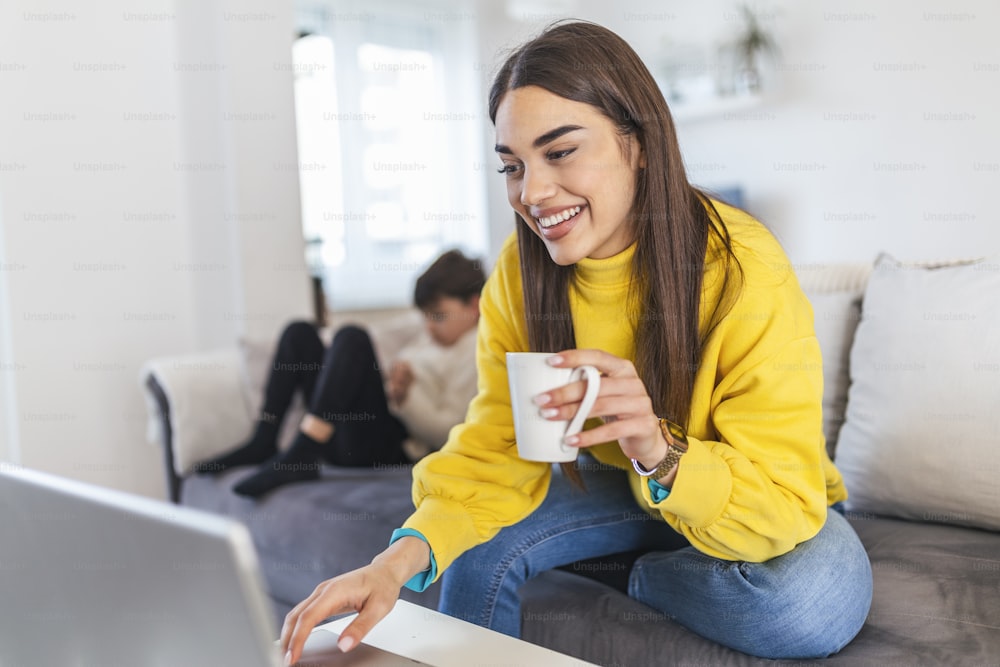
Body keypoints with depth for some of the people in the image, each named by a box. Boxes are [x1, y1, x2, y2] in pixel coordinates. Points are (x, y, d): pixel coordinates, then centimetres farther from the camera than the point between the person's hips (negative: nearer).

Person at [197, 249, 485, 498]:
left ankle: (300, 457, -35)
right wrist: (389, 385, 4)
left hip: (388, 445, -9)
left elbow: (448, 432, -9)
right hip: (345, 434, 9)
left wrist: (406, 398, -21)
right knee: (299, 332, 8)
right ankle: (262, 445, -1)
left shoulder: (477, 353, 2)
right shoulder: (429, 343, 28)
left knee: (351, 338, -27)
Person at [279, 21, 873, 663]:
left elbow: (784, 497, -30)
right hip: (627, 488, 2)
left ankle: (632, 574, -1)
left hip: (753, 503, -1)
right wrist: (404, 556, -35)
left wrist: (662, 451, -50)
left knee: (823, 597, -31)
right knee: (479, 548, -22)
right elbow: (495, 453, -16)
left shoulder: (745, 273, -30)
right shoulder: (520, 272, -16)